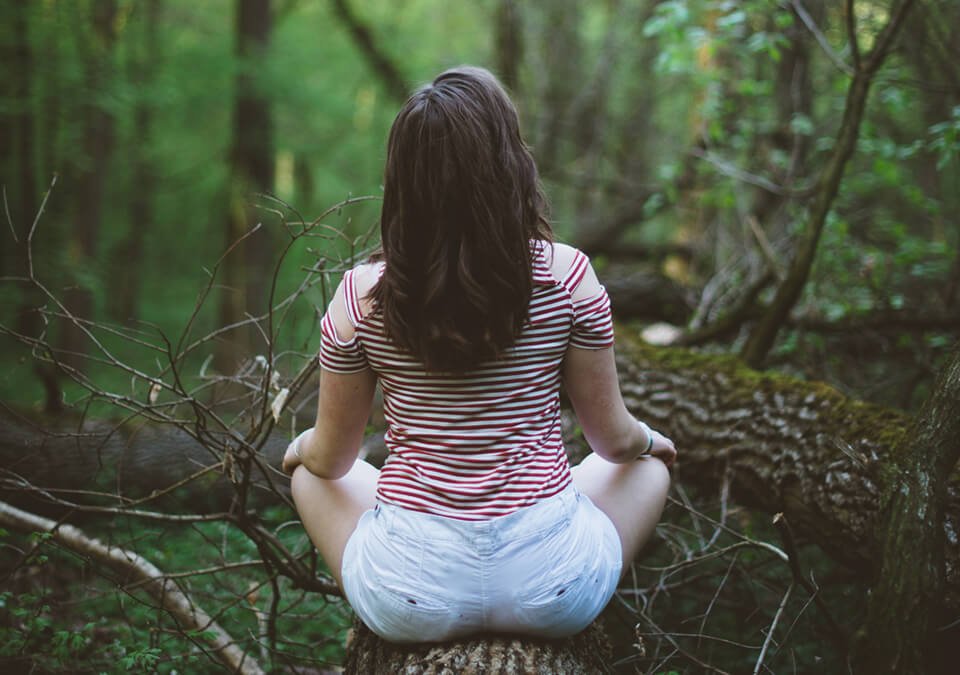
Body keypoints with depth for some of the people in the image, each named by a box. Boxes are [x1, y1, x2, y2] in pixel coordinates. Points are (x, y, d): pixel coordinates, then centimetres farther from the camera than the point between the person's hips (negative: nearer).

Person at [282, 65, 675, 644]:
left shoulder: (363, 295, -9)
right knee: (651, 466, 30)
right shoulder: (568, 276, -11)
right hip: (552, 588, 0)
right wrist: (645, 439, 25)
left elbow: (331, 459, 3)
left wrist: (303, 446, 27)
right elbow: (613, 437, 1)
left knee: (308, 473, 31)